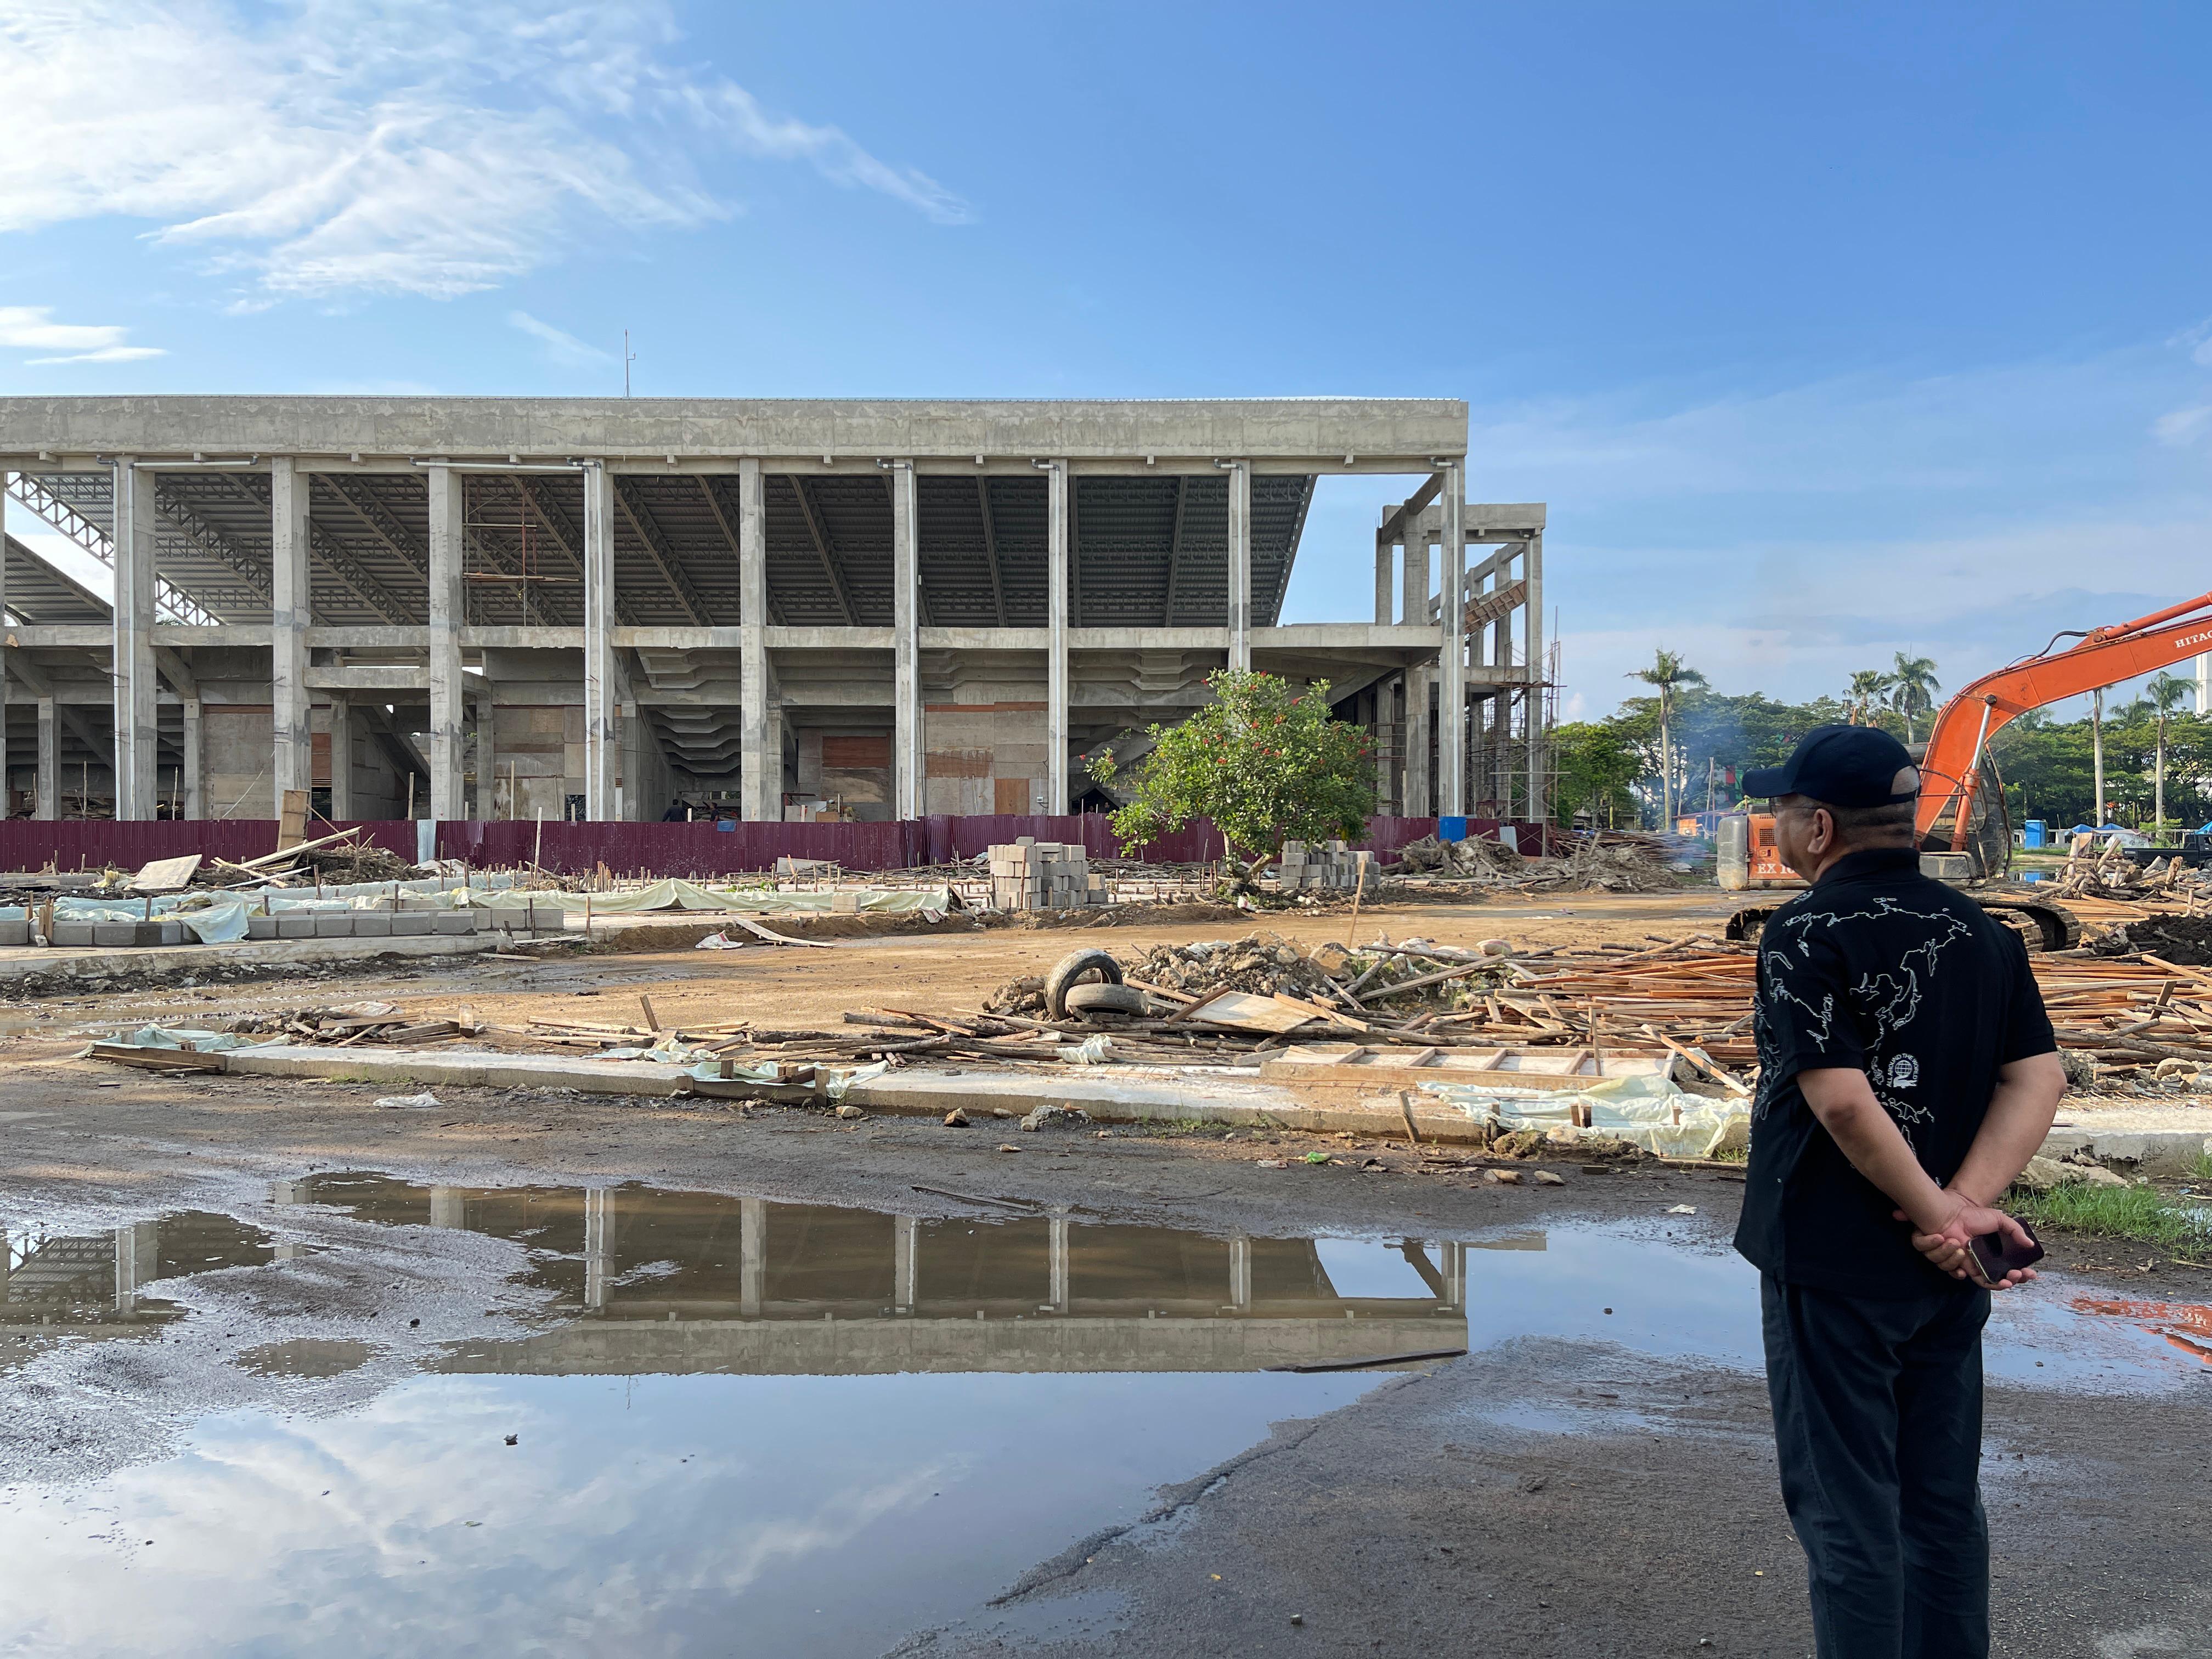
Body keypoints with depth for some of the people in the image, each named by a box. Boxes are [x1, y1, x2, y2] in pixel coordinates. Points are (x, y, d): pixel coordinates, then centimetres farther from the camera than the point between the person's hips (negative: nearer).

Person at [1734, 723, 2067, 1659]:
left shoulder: (1806, 933, -15)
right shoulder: (1982, 933, 6)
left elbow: (1842, 1100, -23)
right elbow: (2039, 1078, -2)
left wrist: (1941, 1213, -13)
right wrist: (1963, 1207, -10)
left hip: (1834, 1266, -7)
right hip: (1945, 1273, 7)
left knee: (1845, 1510, 5)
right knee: (1943, 1501, 18)